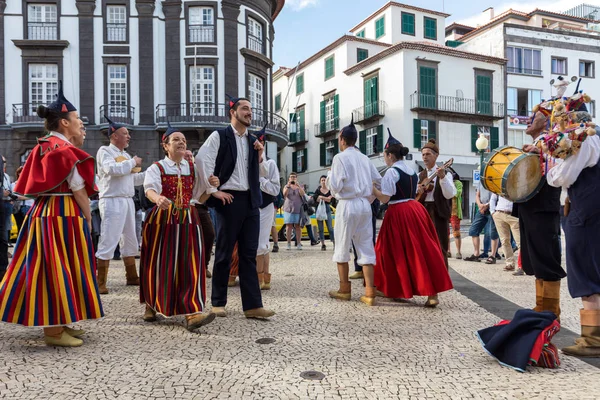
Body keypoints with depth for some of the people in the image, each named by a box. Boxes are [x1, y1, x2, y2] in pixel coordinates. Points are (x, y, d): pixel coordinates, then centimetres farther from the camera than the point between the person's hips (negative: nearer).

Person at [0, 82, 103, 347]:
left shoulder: (45, 147, 17)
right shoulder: (64, 149, -12)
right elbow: (78, 188, -12)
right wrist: (87, 217, -4)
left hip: (44, 212, 10)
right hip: (63, 214, -10)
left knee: (48, 267, 13)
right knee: (58, 268, -4)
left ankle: (56, 323, 23)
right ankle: (54, 330, 4)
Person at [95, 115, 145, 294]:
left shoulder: (126, 155, 19)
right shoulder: (105, 151, -5)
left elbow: (134, 178, 22)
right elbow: (112, 169, -24)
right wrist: (133, 162, -10)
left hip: (127, 201, 9)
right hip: (112, 201, -8)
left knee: (130, 241, 14)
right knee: (108, 242, -8)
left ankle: (132, 277, 26)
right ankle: (99, 283, -2)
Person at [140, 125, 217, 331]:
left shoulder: (193, 168, 12)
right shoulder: (156, 168, -1)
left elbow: (198, 194, 17)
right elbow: (150, 189, -21)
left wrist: (211, 184, -3)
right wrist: (158, 198, -44)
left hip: (188, 221, 3)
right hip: (162, 220, -3)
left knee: (190, 265, -7)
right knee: (160, 264, 4)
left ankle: (191, 313, -11)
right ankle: (152, 305, 28)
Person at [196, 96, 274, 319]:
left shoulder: (253, 141, 17)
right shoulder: (219, 136, 0)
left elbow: (263, 175, 20)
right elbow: (201, 161, -11)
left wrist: (260, 157, 3)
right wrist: (214, 190, -12)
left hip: (251, 201, 6)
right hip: (230, 200, -5)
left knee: (249, 254, 5)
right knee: (224, 253, 3)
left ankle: (252, 305, 8)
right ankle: (218, 303, 16)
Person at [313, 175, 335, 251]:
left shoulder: (331, 190, 4)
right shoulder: (318, 190, 9)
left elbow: (331, 200, -9)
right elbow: (315, 199, -8)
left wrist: (321, 197, -10)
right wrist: (327, 198, -12)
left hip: (327, 210, -2)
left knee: (330, 227, -7)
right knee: (320, 228, 2)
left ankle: (334, 244, -5)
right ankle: (323, 244, 7)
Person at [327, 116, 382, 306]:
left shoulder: (340, 157, -6)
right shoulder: (364, 158, 13)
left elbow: (335, 186, -12)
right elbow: (379, 181, 15)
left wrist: (329, 176, 7)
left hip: (347, 205, -6)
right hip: (365, 204, 6)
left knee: (342, 248, 8)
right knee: (366, 248, 5)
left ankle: (344, 290, 16)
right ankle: (369, 292, 3)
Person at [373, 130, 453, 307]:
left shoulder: (391, 172, -9)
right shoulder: (412, 171, 14)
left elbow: (385, 198, -14)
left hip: (398, 214, -7)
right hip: (415, 210, 7)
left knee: (395, 251, 7)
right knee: (422, 250, 6)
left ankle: (393, 288, 20)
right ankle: (432, 293, 5)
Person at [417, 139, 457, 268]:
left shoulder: (445, 174, 1)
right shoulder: (419, 175, 12)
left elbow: (449, 195, -12)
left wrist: (442, 177, -24)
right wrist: (417, 191, -12)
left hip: (439, 212, -4)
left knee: (440, 248, -3)